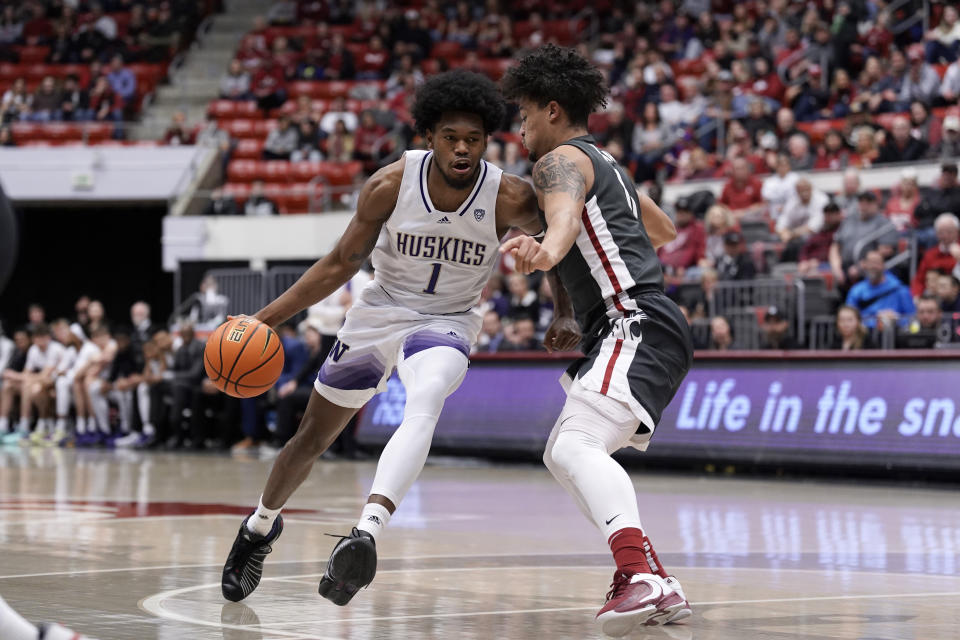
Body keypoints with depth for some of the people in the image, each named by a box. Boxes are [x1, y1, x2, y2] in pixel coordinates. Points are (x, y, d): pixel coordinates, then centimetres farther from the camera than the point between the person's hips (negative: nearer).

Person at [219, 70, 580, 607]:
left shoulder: (510, 200, -22)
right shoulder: (390, 186, -20)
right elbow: (342, 264, -8)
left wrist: (565, 318, -10)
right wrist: (266, 318, -13)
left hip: (447, 323, -2)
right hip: (379, 312, 2)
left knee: (424, 406, -37)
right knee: (312, 440, 15)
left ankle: (367, 534, -50)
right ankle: (262, 527, 44)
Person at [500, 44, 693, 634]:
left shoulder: (560, 160, -3)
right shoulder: (605, 163, 26)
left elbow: (566, 211, -30)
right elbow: (665, 230, 42)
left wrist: (548, 249, -51)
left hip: (638, 326, -11)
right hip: (651, 329, 11)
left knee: (576, 447, -30)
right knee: (562, 455, 20)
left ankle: (639, 572, -51)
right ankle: (658, 587, 15)